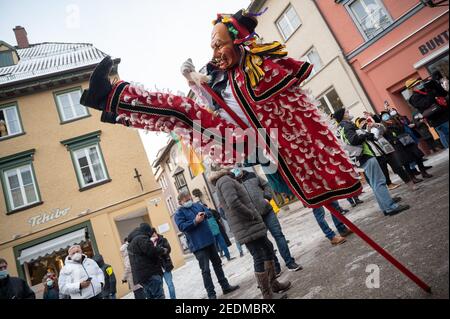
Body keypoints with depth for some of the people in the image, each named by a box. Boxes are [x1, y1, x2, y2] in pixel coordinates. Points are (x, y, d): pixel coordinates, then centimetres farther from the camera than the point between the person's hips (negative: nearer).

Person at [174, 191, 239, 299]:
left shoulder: (197, 205, 11)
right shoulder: (179, 213, -5)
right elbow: (181, 226, -17)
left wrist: (205, 214, -11)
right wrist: (195, 221, -24)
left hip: (209, 240, 7)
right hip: (198, 245, -6)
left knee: (217, 264, 15)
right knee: (205, 270, -2)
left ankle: (225, 286, 28)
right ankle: (211, 293, 10)